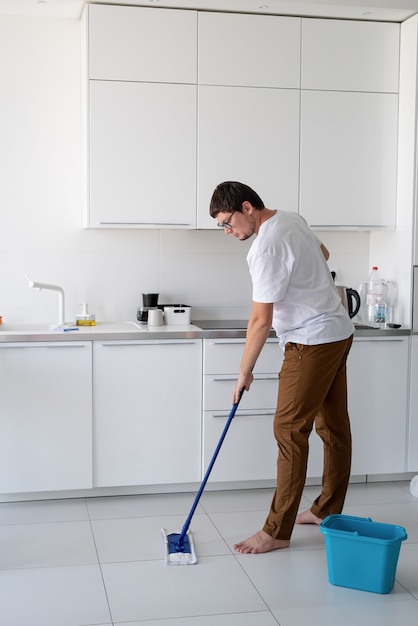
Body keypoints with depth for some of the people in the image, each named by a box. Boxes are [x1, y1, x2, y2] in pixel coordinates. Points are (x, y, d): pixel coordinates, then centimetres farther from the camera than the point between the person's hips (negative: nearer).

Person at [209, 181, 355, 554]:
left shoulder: (267, 248, -22)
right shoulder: (291, 219, 8)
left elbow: (261, 321, -21)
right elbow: (323, 254, 27)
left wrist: (244, 372, -12)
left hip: (313, 341, -10)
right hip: (337, 332, 10)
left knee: (290, 430, -7)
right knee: (334, 426, 15)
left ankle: (277, 531, -2)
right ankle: (328, 511, 27)